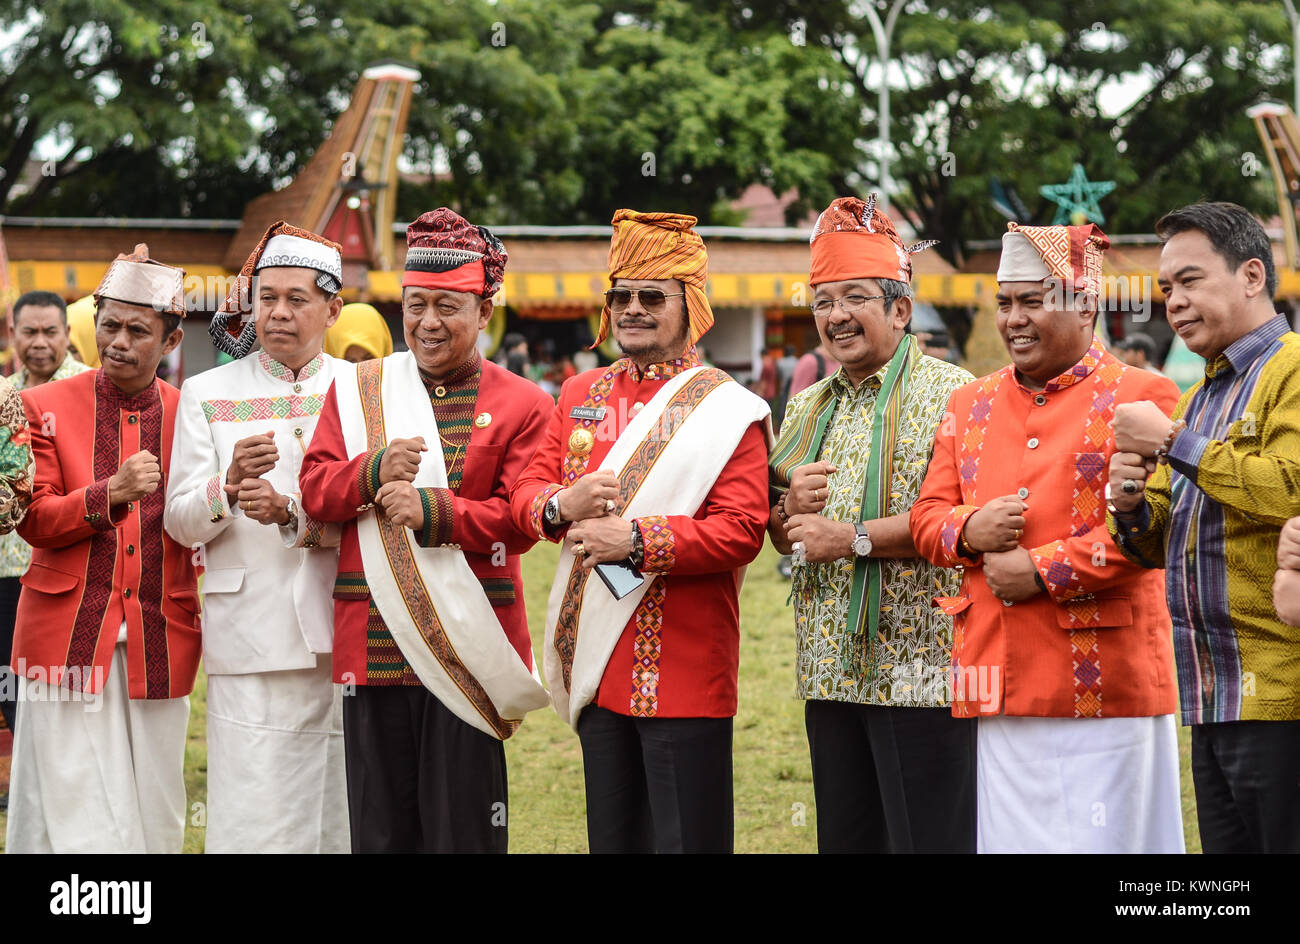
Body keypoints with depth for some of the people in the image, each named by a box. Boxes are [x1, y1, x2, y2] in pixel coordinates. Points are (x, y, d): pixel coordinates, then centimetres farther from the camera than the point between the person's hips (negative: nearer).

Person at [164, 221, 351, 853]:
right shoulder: (208, 395, 10)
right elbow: (179, 522, 4)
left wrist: (292, 515, -16)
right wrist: (228, 487, -17)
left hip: (342, 631, 1)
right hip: (251, 631, -1)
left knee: (339, 813, 0)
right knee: (253, 819, -6)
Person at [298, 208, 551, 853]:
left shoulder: (522, 405, 2)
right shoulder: (356, 389, 12)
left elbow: (520, 520, -6)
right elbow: (314, 487, 5)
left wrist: (432, 511, -18)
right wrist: (372, 472, -14)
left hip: (467, 648, -3)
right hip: (374, 647, 3)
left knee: (462, 828, 1)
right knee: (381, 829, 8)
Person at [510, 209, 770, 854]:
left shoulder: (726, 410, -6)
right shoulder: (581, 395, 13)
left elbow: (741, 531, -15)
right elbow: (526, 490, 10)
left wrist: (636, 539, -22)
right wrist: (561, 505, -13)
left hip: (685, 673, -6)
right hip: (597, 663, 6)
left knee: (686, 837, -3)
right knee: (612, 836, 13)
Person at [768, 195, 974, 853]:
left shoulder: (949, 395, -6)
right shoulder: (807, 407, 17)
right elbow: (781, 536, 22)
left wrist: (856, 538, -17)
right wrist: (789, 507, -1)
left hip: (920, 669, -7)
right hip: (831, 671, 7)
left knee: (931, 840, -5)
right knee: (844, 840, 11)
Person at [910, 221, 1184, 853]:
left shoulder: (1142, 398, -1)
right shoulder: (971, 405, 17)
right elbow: (927, 515, 17)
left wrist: (1043, 569, -15)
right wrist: (969, 530, -6)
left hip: (1103, 683, -5)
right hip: (997, 685, 5)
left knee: (1103, 839, -4)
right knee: (1009, 836, 7)